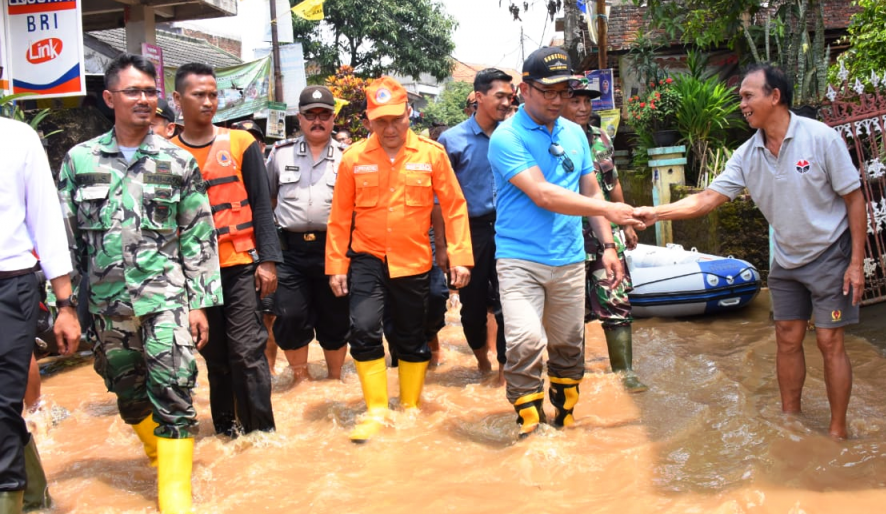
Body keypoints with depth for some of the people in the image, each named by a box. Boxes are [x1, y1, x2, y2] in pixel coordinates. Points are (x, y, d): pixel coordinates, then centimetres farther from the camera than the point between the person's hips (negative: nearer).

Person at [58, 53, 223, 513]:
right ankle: (160, 454, 40)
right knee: (128, 395, 15)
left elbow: (199, 238, 2)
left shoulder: (178, 162, 2)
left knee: (172, 393, -9)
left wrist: (198, 303, -2)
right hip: (107, 303, 2)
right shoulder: (79, 160, 4)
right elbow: (65, 238, 6)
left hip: (165, 297, -2)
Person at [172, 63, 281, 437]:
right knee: (215, 356, 10)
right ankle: (226, 427, 22)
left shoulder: (241, 143, 2)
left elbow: (261, 206, 3)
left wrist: (268, 260, -4)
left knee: (248, 350, -5)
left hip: (240, 265, -1)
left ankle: (261, 430, 4)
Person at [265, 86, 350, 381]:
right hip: (291, 249, 1)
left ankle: (334, 379, 27)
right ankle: (300, 378, 17)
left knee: (336, 319, 9)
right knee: (289, 317, -3)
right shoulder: (280, 154, 8)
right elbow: (266, 199, 16)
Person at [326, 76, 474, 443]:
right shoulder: (354, 157, -4)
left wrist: (460, 257, -7)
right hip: (367, 258, 0)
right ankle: (377, 411, 1)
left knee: (412, 339, 11)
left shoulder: (431, 154, -5)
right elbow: (340, 216, 1)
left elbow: (454, 206, -2)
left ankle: (411, 407, 31)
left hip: (413, 261, 0)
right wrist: (336, 265, 0)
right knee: (364, 328, -15)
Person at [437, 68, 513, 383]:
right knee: (473, 304, 11)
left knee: (506, 303, -2)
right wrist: (442, 246, -4)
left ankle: (504, 368, 11)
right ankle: (482, 360, 34)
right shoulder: (452, 140, -2)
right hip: (470, 230, -1)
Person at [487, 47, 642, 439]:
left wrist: (607, 245, 10)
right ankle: (529, 428, -5)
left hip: (570, 262, 6)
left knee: (569, 347, 13)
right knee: (526, 341, -20)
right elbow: (542, 194, -18)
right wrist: (608, 210, -18)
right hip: (520, 260, -5)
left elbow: (591, 192, 18)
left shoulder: (575, 134, 11)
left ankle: (565, 419, 33)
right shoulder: (507, 138, -9)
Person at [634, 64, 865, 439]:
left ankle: (837, 432, 10)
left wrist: (857, 262, -15)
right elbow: (707, 199, -6)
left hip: (829, 256, -5)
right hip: (786, 259, 5)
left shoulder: (821, 138, -18)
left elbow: (854, 199, -13)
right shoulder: (748, 155, -5)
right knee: (787, 339, 8)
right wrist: (655, 213, -18)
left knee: (829, 341, -2)